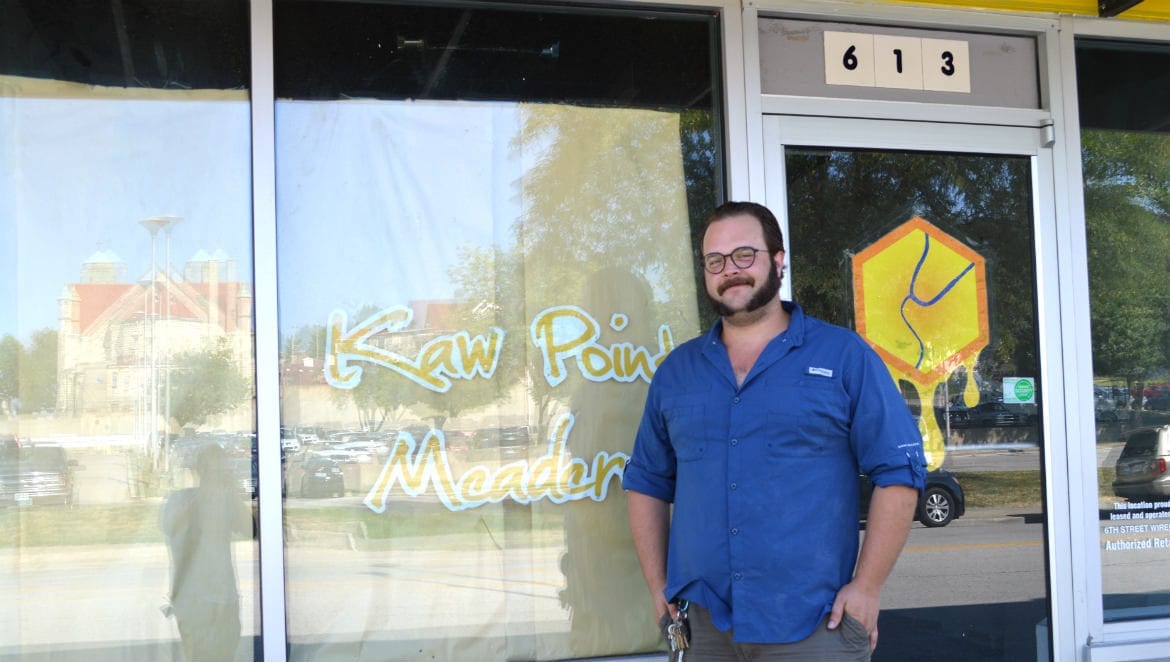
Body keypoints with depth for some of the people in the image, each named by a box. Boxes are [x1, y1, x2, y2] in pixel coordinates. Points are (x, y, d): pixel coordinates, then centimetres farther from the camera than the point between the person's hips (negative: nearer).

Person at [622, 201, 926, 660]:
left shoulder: (844, 356, -1)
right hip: (702, 625, 4)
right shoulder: (676, 371, 10)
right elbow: (646, 483, 15)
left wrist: (866, 588, -10)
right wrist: (659, 588, 6)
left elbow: (898, 471, -5)